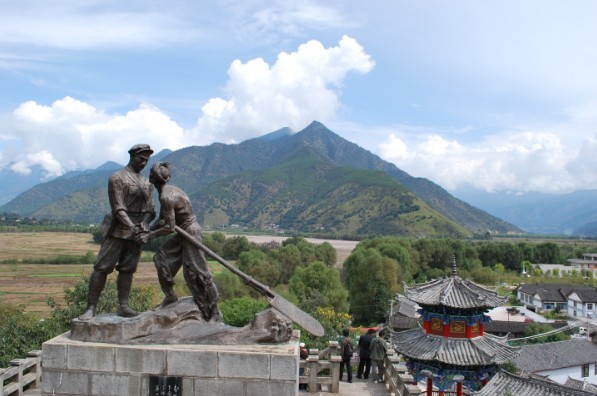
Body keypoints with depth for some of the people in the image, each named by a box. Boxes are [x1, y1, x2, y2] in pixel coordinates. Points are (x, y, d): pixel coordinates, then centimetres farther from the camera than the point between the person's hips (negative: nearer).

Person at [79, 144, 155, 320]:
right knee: (102, 268, -6)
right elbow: (118, 208, -12)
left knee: (127, 269, 6)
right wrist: (132, 227, -22)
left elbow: (149, 209, 8)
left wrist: (144, 225, -12)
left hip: (138, 231, 5)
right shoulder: (117, 178, -3)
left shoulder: (147, 183, 14)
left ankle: (123, 307, 9)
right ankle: (90, 308, -3)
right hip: (118, 230, -5)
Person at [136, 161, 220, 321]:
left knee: (195, 272, -6)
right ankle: (170, 296, 19)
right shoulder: (167, 190, 8)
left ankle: (214, 313, 2)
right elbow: (163, 219, 13)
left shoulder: (167, 197, -22)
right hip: (183, 232, 10)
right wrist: (149, 229, 1)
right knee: (162, 257, 10)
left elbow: (170, 227, -21)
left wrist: (149, 235, -14)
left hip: (190, 232, -10)